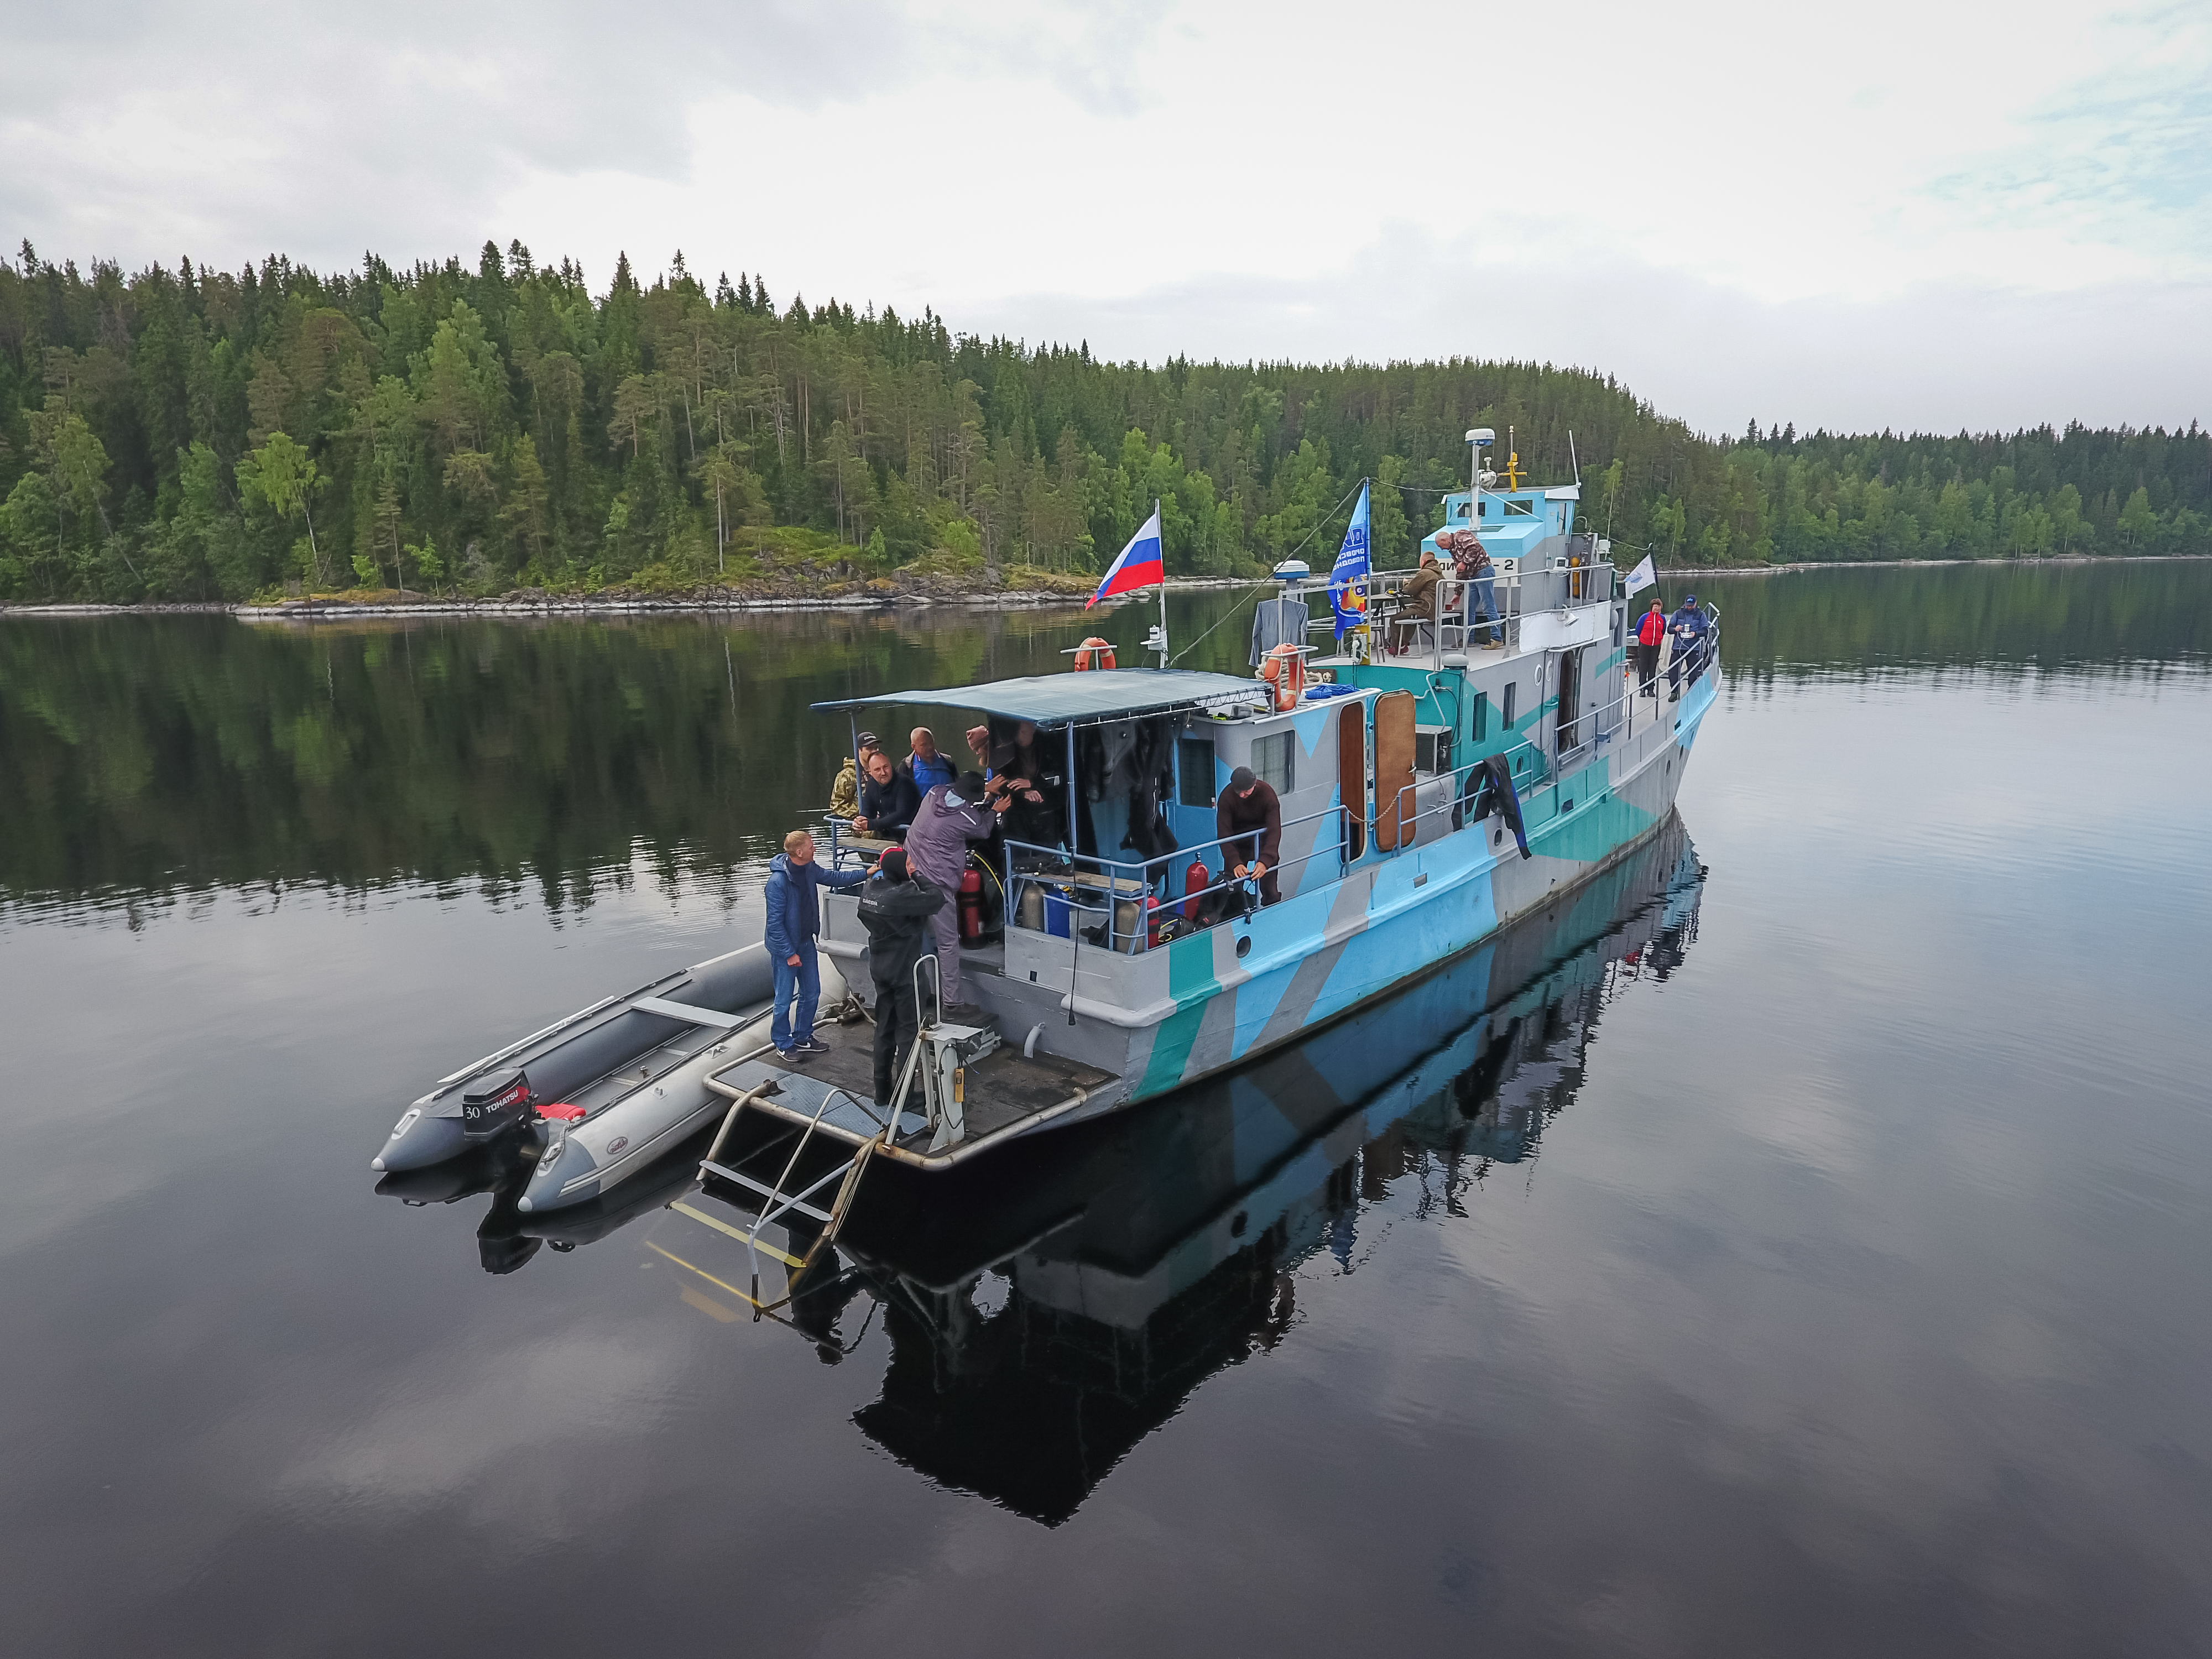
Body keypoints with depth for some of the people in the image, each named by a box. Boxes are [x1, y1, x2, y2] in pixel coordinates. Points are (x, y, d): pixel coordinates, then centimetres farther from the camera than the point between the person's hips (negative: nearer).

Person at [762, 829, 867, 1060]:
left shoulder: (809, 869, -2)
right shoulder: (778, 881, -26)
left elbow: (834, 878, 15)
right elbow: (775, 922, -22)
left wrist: (866, 873, 6)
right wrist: (790, 953, -19)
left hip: (806, 941, 8)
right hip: (785, 947, -8)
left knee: (812, 992, 15)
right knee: (785, 998, 4)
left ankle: (803, 1038, 31)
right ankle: (783, 1045, 20)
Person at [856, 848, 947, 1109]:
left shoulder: (869, 890, 1)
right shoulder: (900, 895, -25)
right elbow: (937, 899, -23)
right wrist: (918, 877, -8)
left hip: (880, 967, 8)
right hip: (905, 970, -8)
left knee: (884, 1028, 16)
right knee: (909, 1031, 3)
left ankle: (883, 1091, 24)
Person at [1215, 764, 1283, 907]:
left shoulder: (1267, 793, -23)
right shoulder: (1227, 797, -22)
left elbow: (1274, 831, -29)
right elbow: (1224, 833, -25)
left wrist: (1265, 861, -44)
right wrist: (1235, 863, -40)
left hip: (1263, 839, 0)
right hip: (1238, 842, 0)